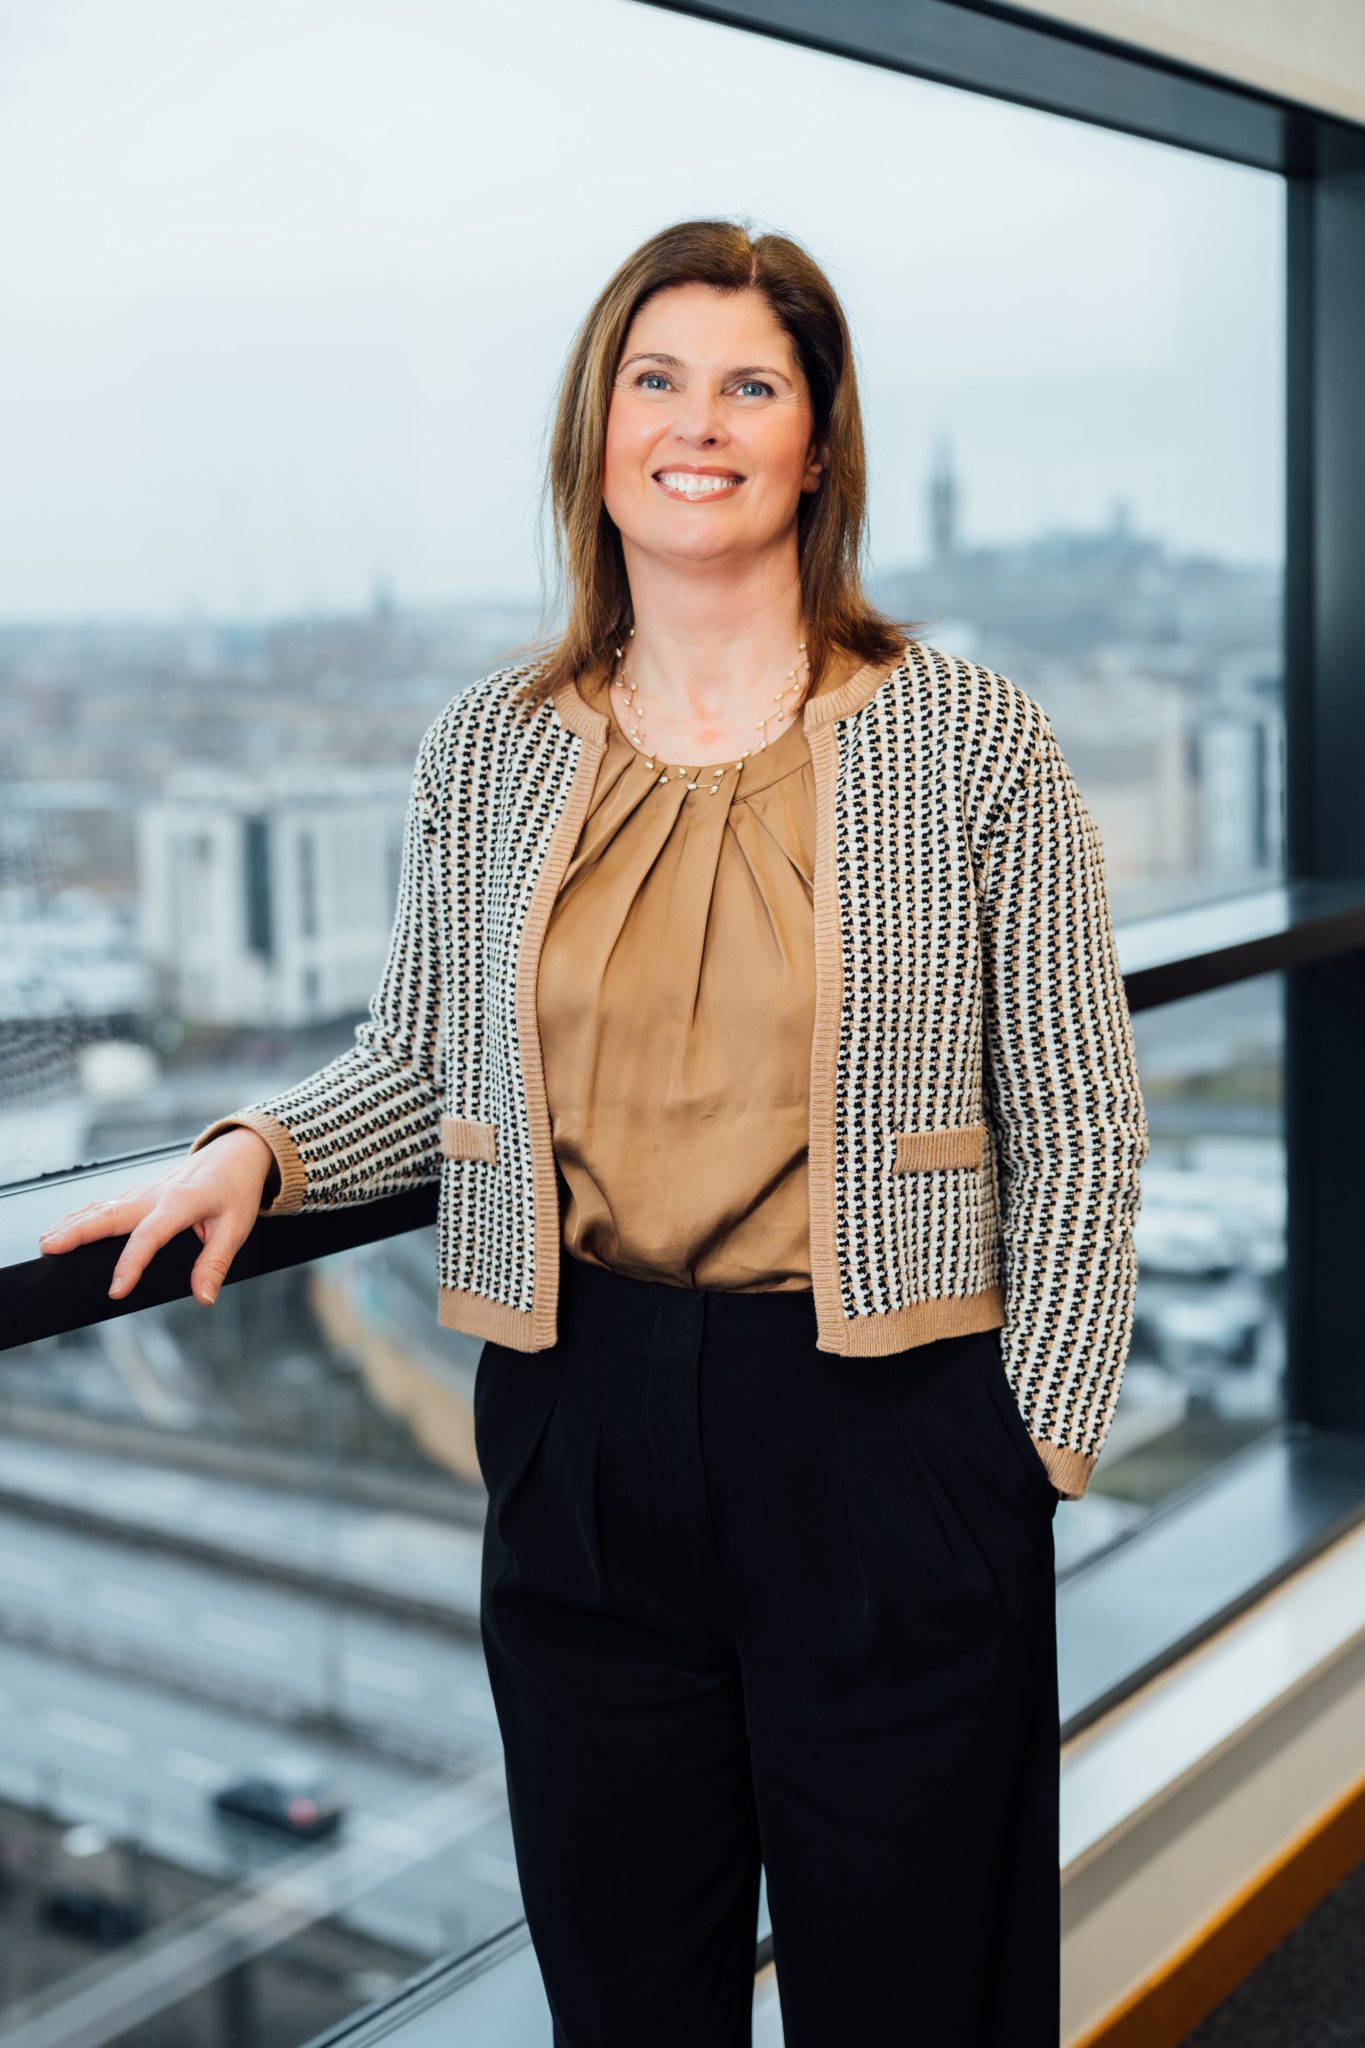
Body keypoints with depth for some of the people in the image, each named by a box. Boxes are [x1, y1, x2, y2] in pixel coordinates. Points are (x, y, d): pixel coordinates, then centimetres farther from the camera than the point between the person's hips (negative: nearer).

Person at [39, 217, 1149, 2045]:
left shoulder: (968, 743, -3)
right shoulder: (488, 754, 4)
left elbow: (1078, 1134, -1)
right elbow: (418, 1067, 15)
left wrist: (1042, 1447, -4)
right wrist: (258, 1153, -4)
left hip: (882, 1435, -2)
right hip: (582, 1433, 3)